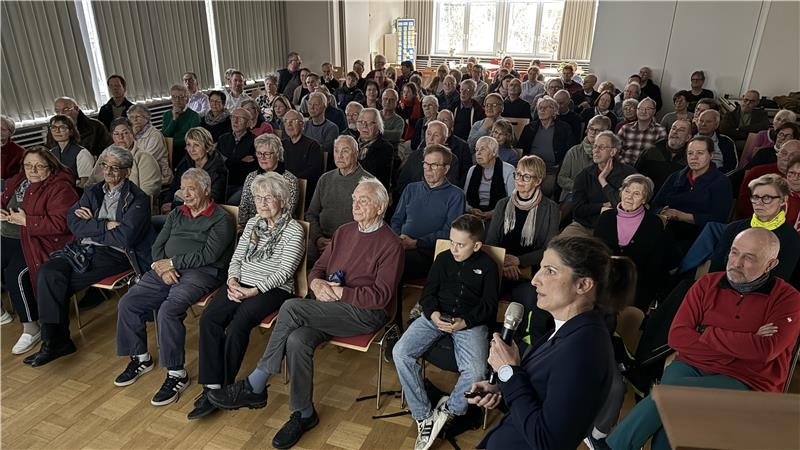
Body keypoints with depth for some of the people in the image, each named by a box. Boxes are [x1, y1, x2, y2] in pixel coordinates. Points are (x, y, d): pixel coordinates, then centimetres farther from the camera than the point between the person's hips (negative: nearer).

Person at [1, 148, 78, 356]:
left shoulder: (60, 188, -12)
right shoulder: (18, 181, 14)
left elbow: (60, 223, -22)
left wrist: (26, 221, -19)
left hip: (39, 242, -8)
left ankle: (31, 328, -11)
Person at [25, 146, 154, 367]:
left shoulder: (138, 199, -3)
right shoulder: (92, 192, 18)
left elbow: (125, 237, -15)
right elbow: (72, 221, 4)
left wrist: (90, 226, -4)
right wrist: (105, 225, -9)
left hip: (114, 255, -6)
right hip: (84, 250, 6)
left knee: (56, 281, -20)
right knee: (46, 272, -19)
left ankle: (57, 340, -3)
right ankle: (52, 341, -12)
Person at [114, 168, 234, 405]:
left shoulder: (221, 218, -1)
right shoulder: (176, 214, 21)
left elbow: (208, 255, -12)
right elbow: (157, 246, 16)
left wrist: (172, 262, -11)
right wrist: (162, 267, -5)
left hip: (201, 272, -7)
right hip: (166, 268, 7)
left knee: (168, 310, -29)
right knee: (128, 303, -7)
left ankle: (176, 374, -14)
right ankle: (140, 358, 14)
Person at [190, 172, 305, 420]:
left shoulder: (294, 230, -5)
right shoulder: (253, 223, 15)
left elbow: (284, 272, -11)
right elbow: (236, 258, 15)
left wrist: (254, 291, -20)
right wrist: (233, 280, -5)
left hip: (273, 289, -5)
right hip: (241, 283, 6)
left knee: (237, 325, -28)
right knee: (209, 318, -20)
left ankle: (224, 388, -9)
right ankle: (212, 387, -16)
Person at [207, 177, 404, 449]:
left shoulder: (390, 244, -6)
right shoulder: (344, 232, 16)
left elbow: (380, 296, -13)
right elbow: (317, 269, 19)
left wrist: (339, 292, -15)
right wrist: (317, 283, -5)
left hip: (367, 313, -6)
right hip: (332, 310, 6)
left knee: (291, 307, -25)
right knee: (297, 340, -26)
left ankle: (254, 388, -13)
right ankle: (304, 413, -10)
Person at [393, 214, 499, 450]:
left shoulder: (487, 266, 5)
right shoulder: (443, 258, 12)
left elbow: (489, 305, 2)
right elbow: (428, 293, 10)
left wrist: (465, 322, -15)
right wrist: (433, 314, -12)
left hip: (471, 322, -2)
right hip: (436, 316, 3)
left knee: (476, 371, -30)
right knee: (400, 353, -20)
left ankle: (449, 410, 2)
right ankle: (424, 416, -8)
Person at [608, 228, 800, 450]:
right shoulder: (707, 284, 8)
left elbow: (764, 350, -17)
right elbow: (676, 336, -2)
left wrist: (706, 334, -8)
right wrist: (739, 346, -10)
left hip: (744, 383, -2)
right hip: (690, 366, 3)